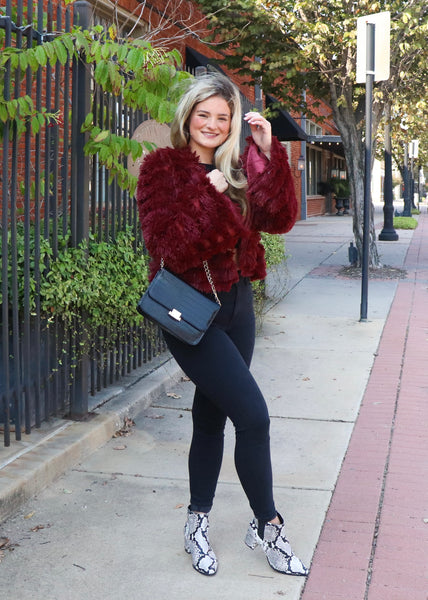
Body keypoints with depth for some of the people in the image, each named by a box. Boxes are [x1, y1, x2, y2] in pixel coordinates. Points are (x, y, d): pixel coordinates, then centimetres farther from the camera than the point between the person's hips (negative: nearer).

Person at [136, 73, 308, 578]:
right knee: (252, 414, -11)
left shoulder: (238, 167, 7)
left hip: (236, 304, 6)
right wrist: (209, 196, -25)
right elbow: (169, 248, -19)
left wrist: (268, 153, -14)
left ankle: (198, 521, 28)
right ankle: (267, 525, 7)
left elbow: (279, 219, -7)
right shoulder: (163, 168, -8)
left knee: (211, 414, 14)